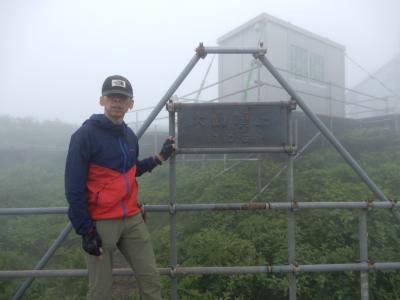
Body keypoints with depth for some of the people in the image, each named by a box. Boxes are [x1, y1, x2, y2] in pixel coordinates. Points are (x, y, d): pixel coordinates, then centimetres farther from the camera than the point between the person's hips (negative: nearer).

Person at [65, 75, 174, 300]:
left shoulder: (130, 135, 8)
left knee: (151, 278, 10)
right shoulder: (85, 135, -12)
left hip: (133, 219, 6)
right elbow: (74, 188, -13)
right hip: (101, 223, -5)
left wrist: (160, 157, 11)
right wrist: (86, 231, -15)